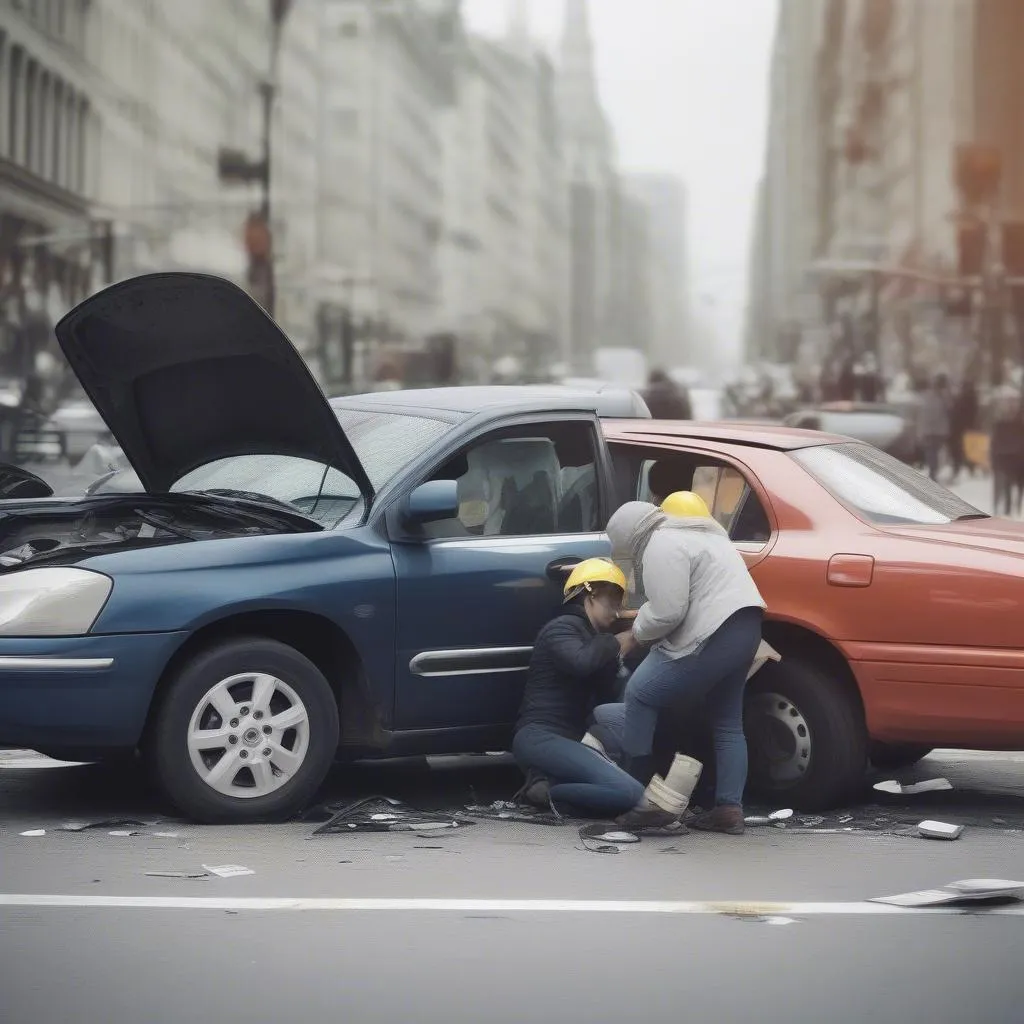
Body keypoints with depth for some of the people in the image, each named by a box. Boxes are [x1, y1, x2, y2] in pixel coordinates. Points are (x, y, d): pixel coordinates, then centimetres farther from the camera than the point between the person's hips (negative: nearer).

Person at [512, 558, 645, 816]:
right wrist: (614, 644, -11)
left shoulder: (592, 637, 25)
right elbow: (581, 663, -27)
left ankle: (548, 780, -8)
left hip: (566, 739, 10)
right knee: (630, 794, -26)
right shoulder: (563, 628, -3)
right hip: (540, 738, -10)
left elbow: (608, 698, 16)